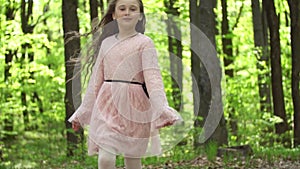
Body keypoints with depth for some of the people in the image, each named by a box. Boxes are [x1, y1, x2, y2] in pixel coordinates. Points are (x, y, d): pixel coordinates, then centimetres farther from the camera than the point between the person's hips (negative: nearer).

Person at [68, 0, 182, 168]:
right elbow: (96, 80, 16)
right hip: (108, 105, 3)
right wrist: (82, 113, 18)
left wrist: (162, 109, -26)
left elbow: (153, 78, -11)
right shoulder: (106, 43, 11)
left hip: (134, 106, -2)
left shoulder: (144, 43, -1)